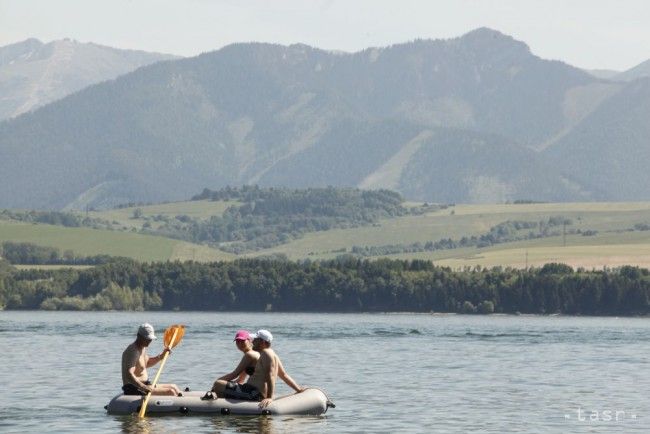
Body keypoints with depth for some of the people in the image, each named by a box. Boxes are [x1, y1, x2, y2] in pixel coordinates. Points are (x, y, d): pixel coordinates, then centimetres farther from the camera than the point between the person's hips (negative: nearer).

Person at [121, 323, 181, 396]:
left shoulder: (142, 348, 11)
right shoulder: (133, 351, -21)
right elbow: (129, 375, -34)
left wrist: (161, 356, 16)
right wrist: (143, 387, -46)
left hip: (143, 385, 11)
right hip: (134, 390, -11)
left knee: (173, 387, 15)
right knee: (170, 392, -17)